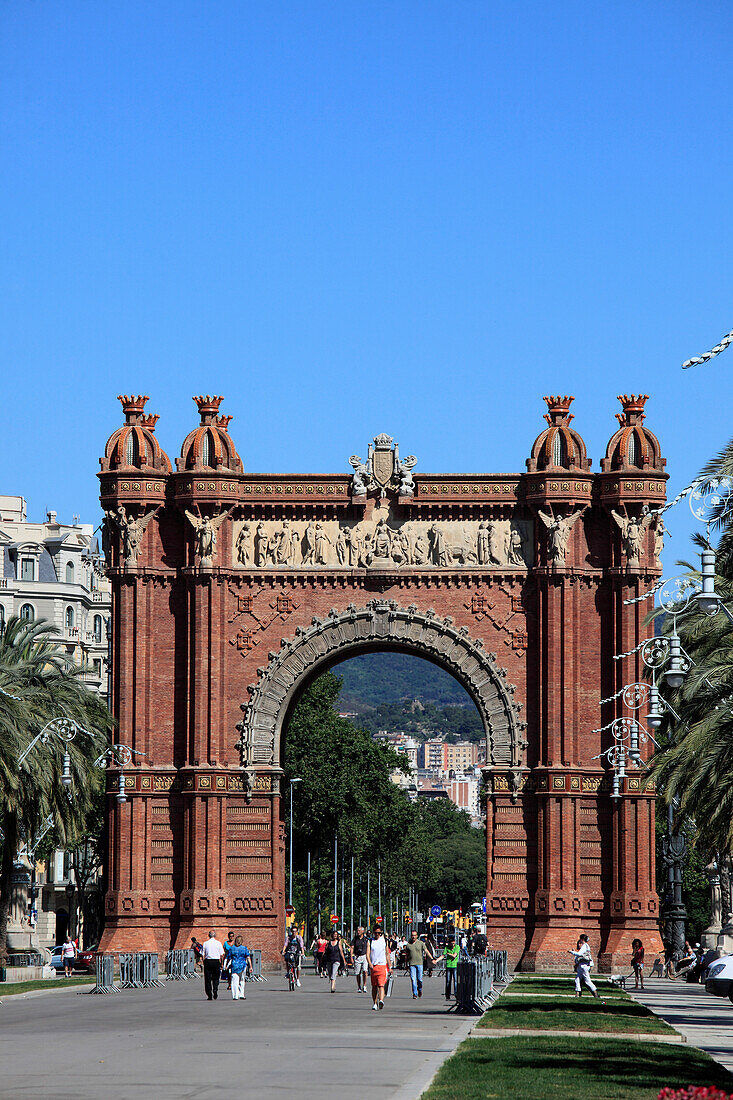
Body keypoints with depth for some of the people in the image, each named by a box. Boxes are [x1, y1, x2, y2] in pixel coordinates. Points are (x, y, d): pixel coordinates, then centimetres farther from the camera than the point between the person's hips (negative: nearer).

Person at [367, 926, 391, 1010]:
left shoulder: (384, 941, 10)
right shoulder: (370, 942, 7)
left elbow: (387, 955, 16)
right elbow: (367, 954, -2)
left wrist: (389, 967, 16)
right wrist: (370, 964, -19)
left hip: (382, 965, -1)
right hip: (373, 966, 1)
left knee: (381, 985, -16)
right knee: (374, 986, 7)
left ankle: (381, 1000, -31)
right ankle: (374, 1003, 16)